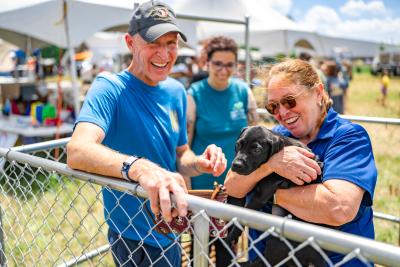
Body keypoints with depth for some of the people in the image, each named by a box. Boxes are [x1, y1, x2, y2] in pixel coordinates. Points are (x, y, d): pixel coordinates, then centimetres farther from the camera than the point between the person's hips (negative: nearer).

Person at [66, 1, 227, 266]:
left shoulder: (177, 91, 0)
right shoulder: (110, 88, -19)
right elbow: (77, 151, -35)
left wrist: (200, 163, -13)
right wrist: (139, 167, -51)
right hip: (135, 241, -6)